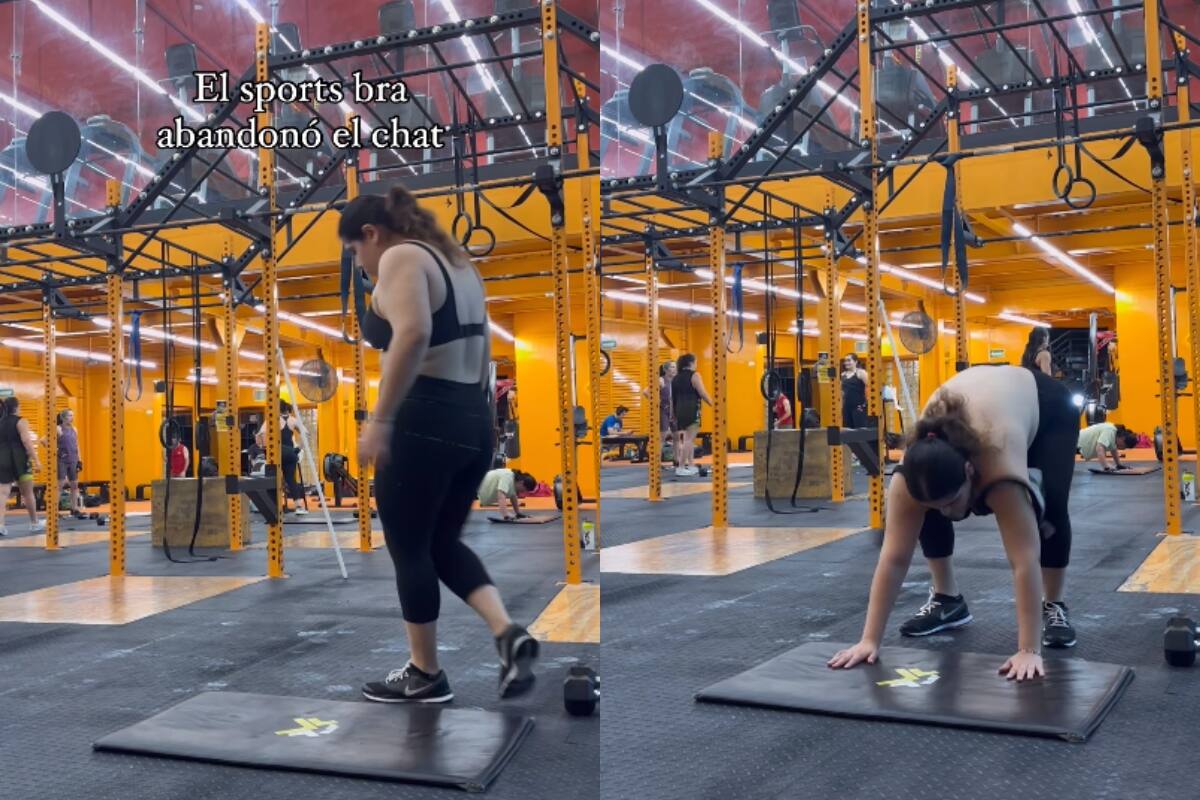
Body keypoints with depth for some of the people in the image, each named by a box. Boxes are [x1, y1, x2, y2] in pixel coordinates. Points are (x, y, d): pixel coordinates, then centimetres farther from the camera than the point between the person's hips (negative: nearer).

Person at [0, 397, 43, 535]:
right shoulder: (21, 421, -6)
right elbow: (26, 441, -16)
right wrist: (36, 460, -19)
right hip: (19, 460, -4)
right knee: (27, 493, 9)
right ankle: (34, 523, 20)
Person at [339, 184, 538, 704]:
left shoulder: (401, 258, -8)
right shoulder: (454, 260, 20)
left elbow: (413, 334, -26)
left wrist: (380, 420, -25)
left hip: (424, 423, -9)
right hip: (473, 421, 9)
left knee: (409, 550, 6)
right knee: (442, 544, 18)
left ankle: (425, 676, 16)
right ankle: (509, 633, 2)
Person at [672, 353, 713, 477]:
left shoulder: (676, 378, 15)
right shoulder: (694, 375, -7)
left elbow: (673, 397, 17)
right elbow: (703, 393, -12)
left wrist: (675, 413, 22)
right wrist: (712, 404, -1)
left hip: (680, 410, 8)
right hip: (692, 410, -8)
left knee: (689, 439, 16)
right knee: (689, 439, -8)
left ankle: (691, 466, 17)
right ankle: (680, 468, -12)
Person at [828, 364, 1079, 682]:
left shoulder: (1001, 471, -46)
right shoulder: (911, 476, -36)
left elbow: (1025, 561, -46)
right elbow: (893, 558, -35)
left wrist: (1029, 650, -48)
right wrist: (869, 639, -36)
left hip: (1047, 406, -3)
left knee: (1050, 509, -20)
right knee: (927, 514, -11)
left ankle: (1053, 607, 0)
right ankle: (946, 599, 6)